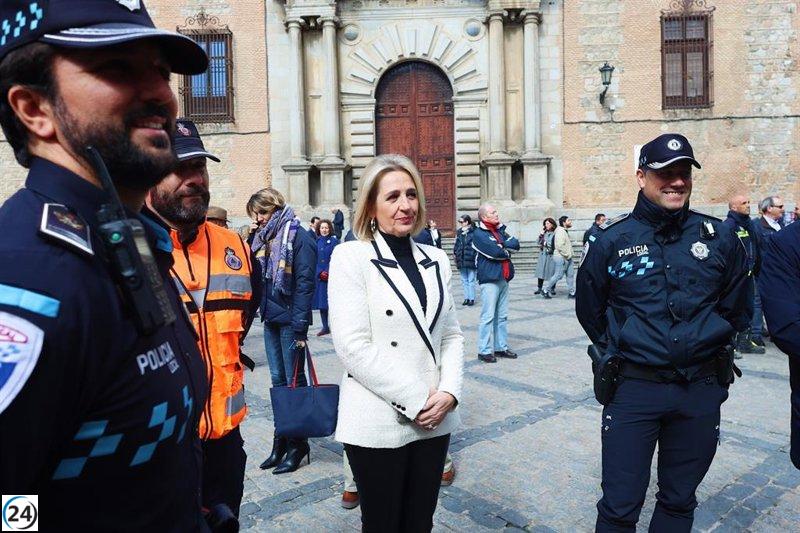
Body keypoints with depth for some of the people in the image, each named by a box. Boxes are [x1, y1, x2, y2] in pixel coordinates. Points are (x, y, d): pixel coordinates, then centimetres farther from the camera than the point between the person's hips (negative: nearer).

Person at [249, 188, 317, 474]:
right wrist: (260, 309, 7)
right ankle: (281, 440, 24)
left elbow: (305, 283, -14)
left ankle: (297, 443, 15)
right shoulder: (263, 238, 13)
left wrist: (300, 327, -17)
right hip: (270, 319, 7)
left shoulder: (299, 237, -10)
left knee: (294, 381, 3)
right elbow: (257, 277, 17)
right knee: (278, 380, 13)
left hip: (289, 319, -7)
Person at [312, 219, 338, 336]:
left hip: (332, 276, -4)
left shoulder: (334, 241, -1)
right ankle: (325, 327, 15)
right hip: (319, 276, 4)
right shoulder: (317, 242, 9)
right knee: (321, 301, 6)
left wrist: (328, 272, -13)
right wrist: (320, 273, -3)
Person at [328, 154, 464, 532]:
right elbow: (353, 346, -16)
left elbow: (451, 334, 9)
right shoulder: (350, 257, -8)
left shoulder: (436, 260, 8)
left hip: (434, 419, 5)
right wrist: (415, 401, -15)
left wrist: (449, 392, -7)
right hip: (379, 423, -4)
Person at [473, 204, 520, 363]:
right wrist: (507, 251, 1)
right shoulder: (479, 234, -6)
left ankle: (501, 347, 20)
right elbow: (494, 252, -18)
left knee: (502, 316, 11)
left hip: (504, 278, 7)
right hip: (489, 280, -7)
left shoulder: (500, 231, 17)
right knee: (488, 316, -6)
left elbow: (516, 244, 5)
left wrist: (502, 245, -10)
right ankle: (484, 351, 0)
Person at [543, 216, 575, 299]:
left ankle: (571, 292, 14)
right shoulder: (560, 231, -16)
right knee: (558, 275, -5)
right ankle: (545, 291, 5)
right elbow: (560, 246, -24)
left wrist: (569, 255, 15)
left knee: (570, 275, 8)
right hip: (561, 258, -10)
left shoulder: (565, 231, 16)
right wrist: (567, 255, -17)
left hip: (568, 258, 10)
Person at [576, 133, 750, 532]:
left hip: (700, 391, 3)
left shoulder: (719, 237, 0)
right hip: (633, 390, -2)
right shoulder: (612, 239, -6)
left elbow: (736, 309, 14)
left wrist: (703, 345, 11)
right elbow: (590, 311, 6)